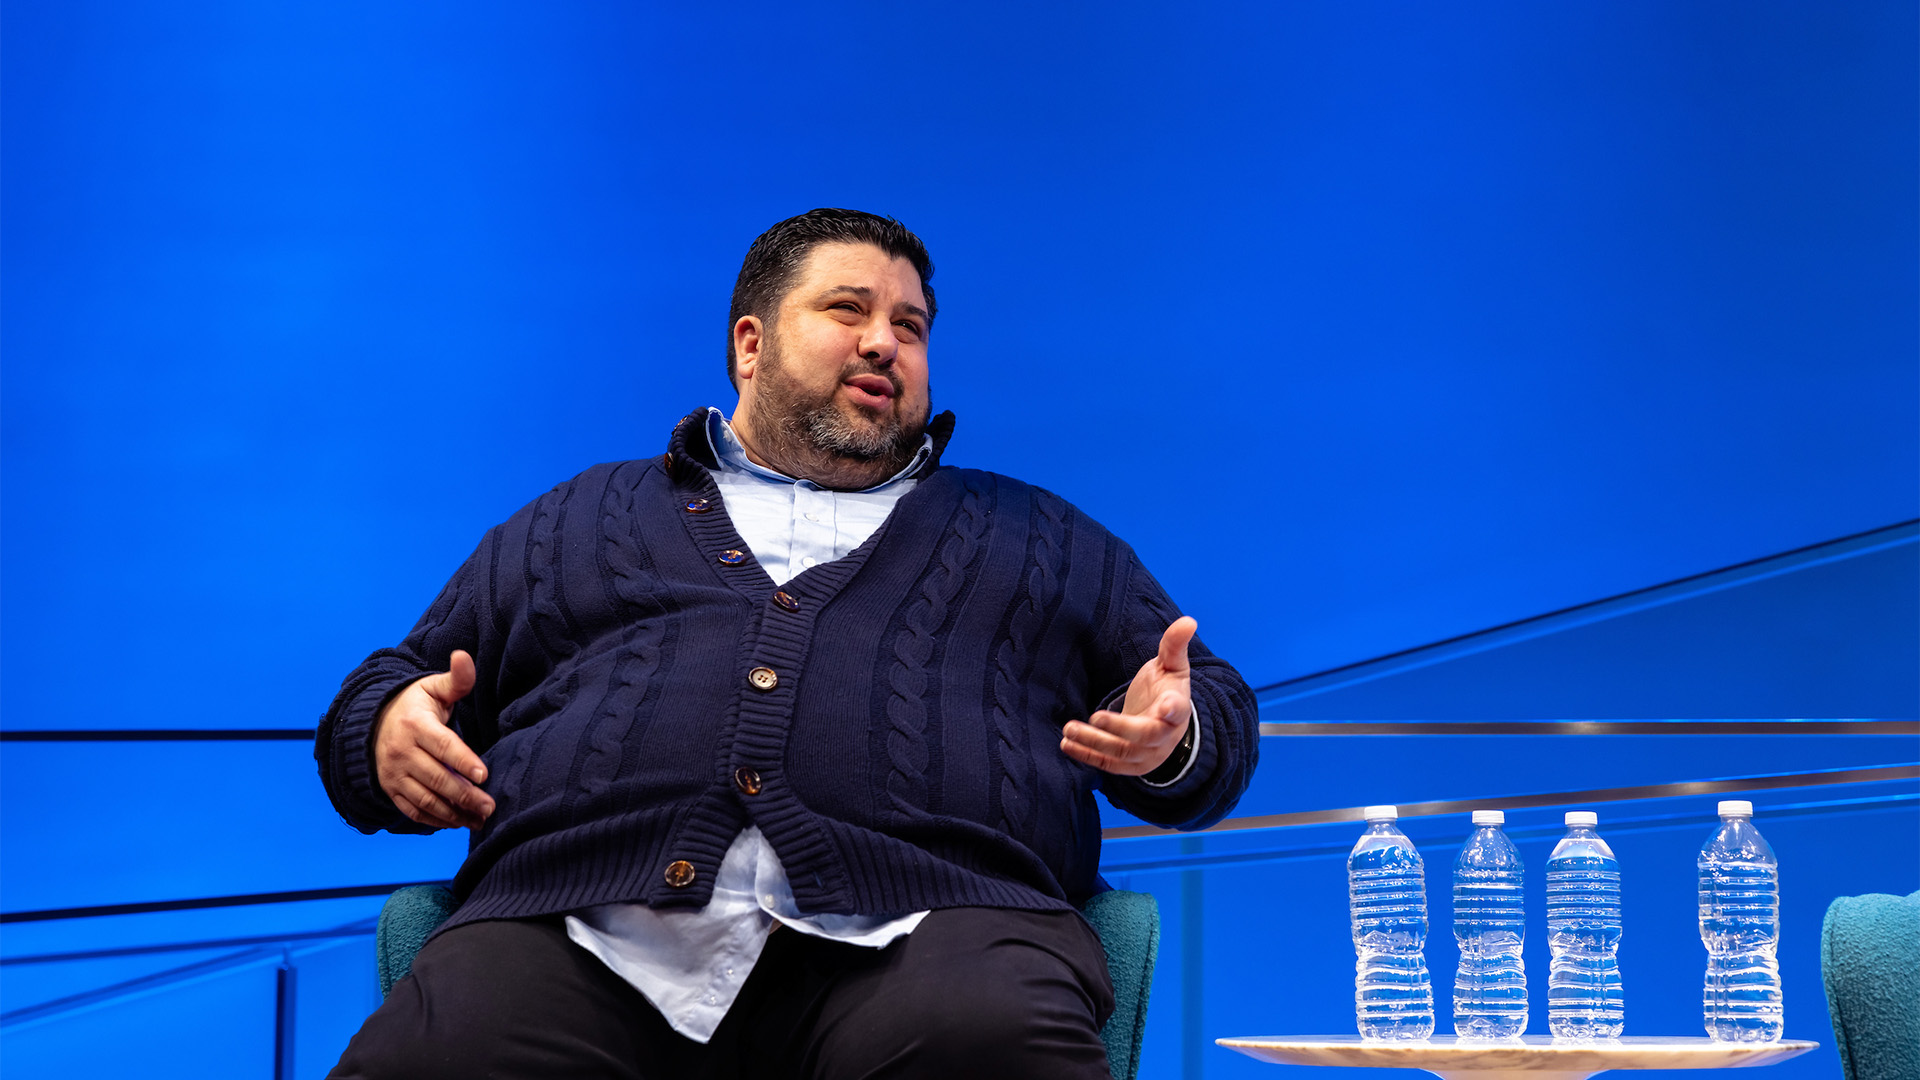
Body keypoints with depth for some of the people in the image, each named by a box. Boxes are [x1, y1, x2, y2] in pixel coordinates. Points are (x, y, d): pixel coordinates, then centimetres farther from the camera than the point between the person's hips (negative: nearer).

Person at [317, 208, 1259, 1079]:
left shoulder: (1039, 536, 30)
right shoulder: (576, 520, 30)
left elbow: (1216, 713, 26)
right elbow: (390, 686, 30)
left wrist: (1172, 737, 1)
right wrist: (390, 733, 5)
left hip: (923, 929, 0)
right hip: (587, 928, 1)